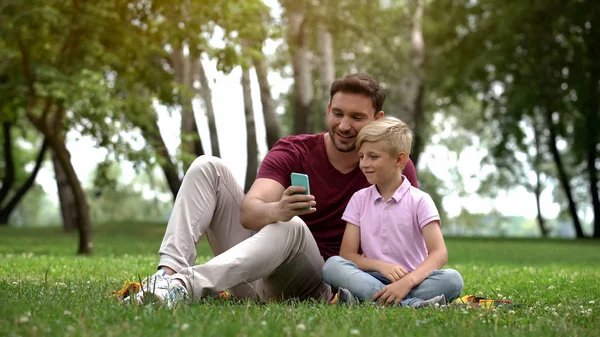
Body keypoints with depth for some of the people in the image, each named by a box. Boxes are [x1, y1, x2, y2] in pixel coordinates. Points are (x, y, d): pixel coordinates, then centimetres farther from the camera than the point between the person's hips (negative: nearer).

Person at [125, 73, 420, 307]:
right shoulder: (293, 151, -2)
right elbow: (248, 213, -19)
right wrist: (276, 210, -43)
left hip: (309, 286, -2)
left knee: (292, 227, -36)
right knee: (208, 167, -12)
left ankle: (186, 285, -51)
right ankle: (170, 270, -33)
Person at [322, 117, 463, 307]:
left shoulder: (419, 200, -1)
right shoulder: (359, 199, 9)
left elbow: (439, 254, -13)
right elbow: (347, 254, 3)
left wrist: (407, 281, -31)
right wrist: (380, 266, -18)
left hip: (412, 280, -2)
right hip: (372, 277, 2)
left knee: (453, 279, -30)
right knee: (332, 265, -26)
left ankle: (364, 299, -37)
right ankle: (411, 303, -37)